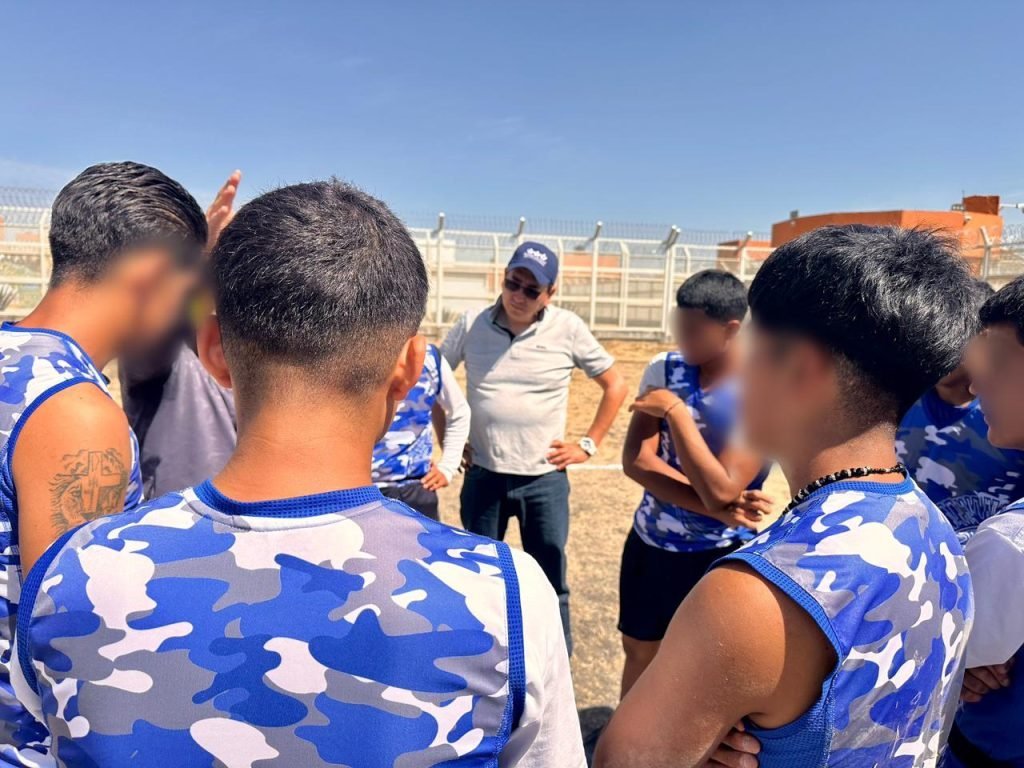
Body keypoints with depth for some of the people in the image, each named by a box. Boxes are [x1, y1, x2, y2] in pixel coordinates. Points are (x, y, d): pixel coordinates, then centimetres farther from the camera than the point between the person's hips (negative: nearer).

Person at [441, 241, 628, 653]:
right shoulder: (471, 323, -5)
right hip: (483, 478, 2)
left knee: (549, 587, 9)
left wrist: (588, 444, -1)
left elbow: (615, 385, 3)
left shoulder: (568, 329, -8)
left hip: (545, 480, -1)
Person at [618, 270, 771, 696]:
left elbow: (721, 491, -27)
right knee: (639, 651, 23)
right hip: (649, 542, 5)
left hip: (719, 557, -4)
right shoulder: (665, 369, -6)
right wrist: (714, 508, -23)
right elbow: (635, 460, -14)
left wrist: (674, 411, -26)